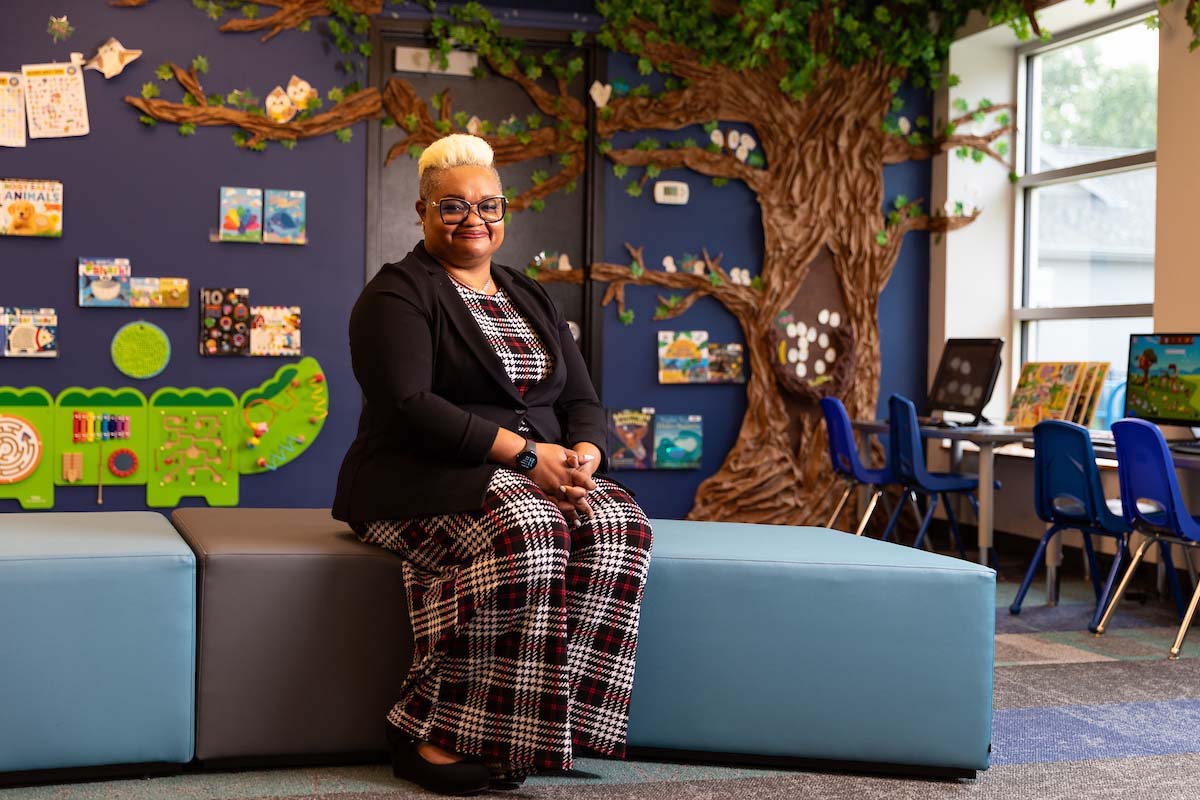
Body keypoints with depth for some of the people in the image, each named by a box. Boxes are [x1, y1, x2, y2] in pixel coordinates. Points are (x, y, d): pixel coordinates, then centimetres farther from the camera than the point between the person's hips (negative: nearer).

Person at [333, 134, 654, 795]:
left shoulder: (532, 300, 21)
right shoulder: (397, 294, 0)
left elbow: (582, 401, 15)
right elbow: (407, 405, -15)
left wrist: (583, 453, -10)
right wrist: (523, 452, -21)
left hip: (543, 473, 6)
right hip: (430, 478, -6)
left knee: (619, 527, -26)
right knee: (526, 533, -37)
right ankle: (430, 734, -27)